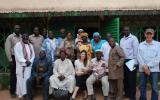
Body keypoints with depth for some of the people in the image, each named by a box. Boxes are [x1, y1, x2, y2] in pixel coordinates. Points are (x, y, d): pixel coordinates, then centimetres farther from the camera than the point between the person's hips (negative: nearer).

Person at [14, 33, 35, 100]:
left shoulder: (30, 45, 15)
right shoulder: (18, 45, 0)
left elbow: (33, 55, 11)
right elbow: (17, 56, -9)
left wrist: (30, 61, -6)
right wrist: (25, 61, -15)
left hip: (29, 65, 4)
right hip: (21, 65, -4)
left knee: (28, 79, 3)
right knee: (21, 79, -2)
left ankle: (27, 93, 11)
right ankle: (21, 94, 6)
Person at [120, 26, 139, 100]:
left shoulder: (133, 38, -5)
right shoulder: (122, 40, 15)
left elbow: (136, 50, -10)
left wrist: (135, 62, -15)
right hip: (123, 61, 6)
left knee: (131, 79, -1)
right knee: (125, 78, 12)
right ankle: (127, 93, 26)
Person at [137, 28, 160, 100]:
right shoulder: (141, 45, 10)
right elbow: (139, 57, 2)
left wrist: (148, 66, -11)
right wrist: (144, 66, -12)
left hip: (154, 69, -2)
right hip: (142, 69, 2)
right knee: (142, 87, 9)